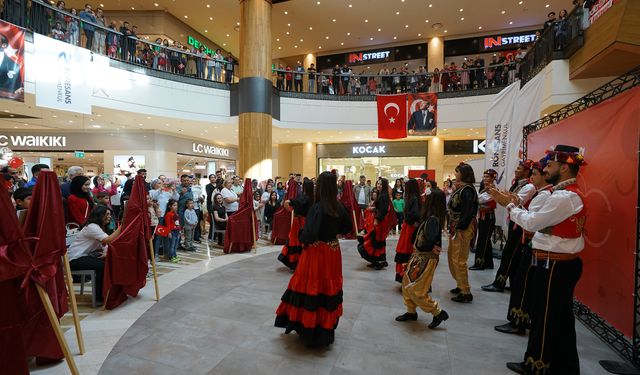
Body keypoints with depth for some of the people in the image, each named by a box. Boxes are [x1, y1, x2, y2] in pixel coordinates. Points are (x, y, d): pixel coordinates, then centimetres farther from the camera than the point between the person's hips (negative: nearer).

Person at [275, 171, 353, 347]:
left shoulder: (317, 207, -20)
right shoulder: (339, 207, -2)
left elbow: (310, 234, -26)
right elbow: (348, 227, 11)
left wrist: (302, 238, -6)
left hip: (317, 253, -6)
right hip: (333, 252, 6)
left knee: (311, 288, 8)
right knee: (330, 287, 17)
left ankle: (310, 331, 21)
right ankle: (327, 328, 33)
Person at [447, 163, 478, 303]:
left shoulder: (467, 190, -16)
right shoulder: (461, 189, 12)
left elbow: (468, 212, -23)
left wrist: (460, 229, -22)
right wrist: (453, 227, 12)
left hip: (463, 228, -10)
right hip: (455, 227, 10)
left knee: (459, 260, -4)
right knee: (452, 256, 18)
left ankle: (466, 292, 7)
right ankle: (461, 285, 33)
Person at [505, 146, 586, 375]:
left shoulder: (564, 197, -21)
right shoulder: (571, 194, 13)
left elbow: (533, 222, -19)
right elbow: (542, 222, 12)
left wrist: (514, 209, -2)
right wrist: (519, 208, 6)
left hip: (555, 265, -10)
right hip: (565, 263, 10)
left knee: (545, 318, 3)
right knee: (561, 317, 19)